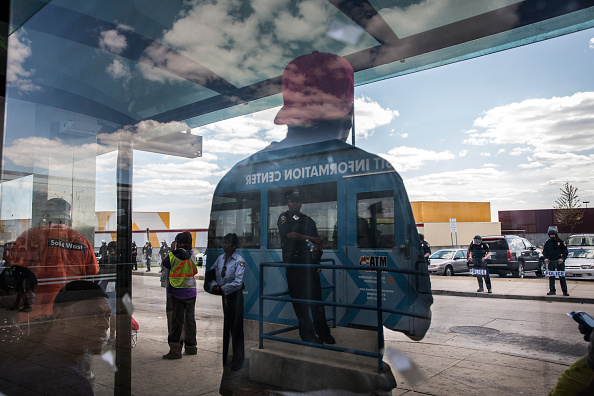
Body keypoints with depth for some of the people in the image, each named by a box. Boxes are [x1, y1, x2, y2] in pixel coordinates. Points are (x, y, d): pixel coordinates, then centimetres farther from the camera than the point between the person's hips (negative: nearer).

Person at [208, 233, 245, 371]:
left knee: (235, 328, 4)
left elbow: (237, 283, -18)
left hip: (233, 297, -5)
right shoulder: (220, 258, 7)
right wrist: (214, 286, -7)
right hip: (220, 297, 5)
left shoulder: (239, 261, -11)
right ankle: (221, 359, 28)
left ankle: (237, 362, 17)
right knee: (221, 327, 13)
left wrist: (222, 289, -14)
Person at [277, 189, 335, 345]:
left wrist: (316, 245, -8)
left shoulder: (308, 220, 19)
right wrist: (310, 239, 0)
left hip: (309, 261, 3)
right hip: (293, 261, -3)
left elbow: (318, 240, 16)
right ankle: (307, 334, 7)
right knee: (299, 298, -2)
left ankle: (323, 332, 12)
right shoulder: (284, 217, 7)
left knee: (316, 296, 3)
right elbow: (289, 234, -9)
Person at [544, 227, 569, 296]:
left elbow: (565, 251, 2)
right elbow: (544, 251, 12)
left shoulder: (561, 242, 1)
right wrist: (546, 258, -5)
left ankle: (565, 291, 6)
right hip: (550, 261, 2)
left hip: (559, 261, -2)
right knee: (551, 277, 4)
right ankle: (552, 291, 11)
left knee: (562, 276, -1)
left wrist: (562, 258, -12)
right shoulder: (547, 242, 7)